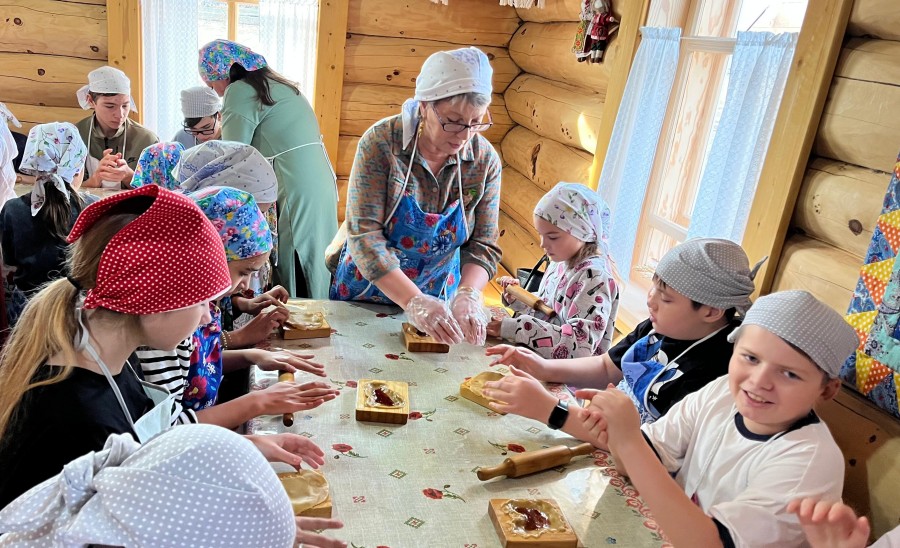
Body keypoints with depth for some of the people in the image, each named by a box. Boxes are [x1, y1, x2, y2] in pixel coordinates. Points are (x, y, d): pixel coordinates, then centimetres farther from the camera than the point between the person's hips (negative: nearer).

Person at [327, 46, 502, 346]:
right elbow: (365, 234, -28)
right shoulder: (381, 142, -23)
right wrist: (413, 301, -37)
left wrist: (468, 295, -31)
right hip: (368, 289, -2)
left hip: (438, 296, 2)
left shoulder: (485, 160, -13)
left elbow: (483, 245, -11)